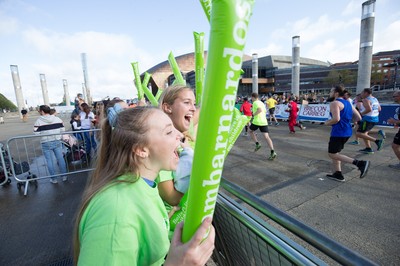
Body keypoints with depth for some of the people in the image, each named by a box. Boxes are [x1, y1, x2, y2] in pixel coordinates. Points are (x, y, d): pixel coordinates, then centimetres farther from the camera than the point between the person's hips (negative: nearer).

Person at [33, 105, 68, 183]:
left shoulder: (38, 121, -9)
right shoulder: (58, 119, -1)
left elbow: (36, 133, -10)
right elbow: (63, 130, 2)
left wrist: (43, 134, 9)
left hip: (46, 143, -2)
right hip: (57, 142, 3)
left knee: (50, 161, 8)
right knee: (60, 158, 11)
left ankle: (54, 179, 16)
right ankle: (64, 176, 19)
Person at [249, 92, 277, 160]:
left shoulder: (255, 102, -5)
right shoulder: (262, 103, 21)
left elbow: (260, 110, -23)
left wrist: (254, 114, -10)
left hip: (257, 121, -6)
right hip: (264, 121, 6)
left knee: (251, 131, 22)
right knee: (266, 137, -1)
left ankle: (257, 144, 10)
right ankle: (273, 152, -12)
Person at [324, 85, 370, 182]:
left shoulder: (334, 103, -13)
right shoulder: (348, 103, 14)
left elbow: (336, 119, -26)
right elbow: (358, 118, 13)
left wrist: (327, 123, -8)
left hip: (338, 132, -9)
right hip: (347, 131, 9)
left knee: (332, 154, 1)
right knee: (334, 152, 19)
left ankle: (360, 163, -8)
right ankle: (338, 174, 21)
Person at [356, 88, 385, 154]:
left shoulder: (366, 100, -14)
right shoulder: (375, 99, 15)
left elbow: (369, 109, -26)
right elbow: (379, 109, 20)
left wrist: (361, 114, -14)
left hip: (368, 119, -10)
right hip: (375, 118, 10)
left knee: (359, 134, -10)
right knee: (364, 133, 18)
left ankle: (377, 141, -17)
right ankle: (368, 148, 18)